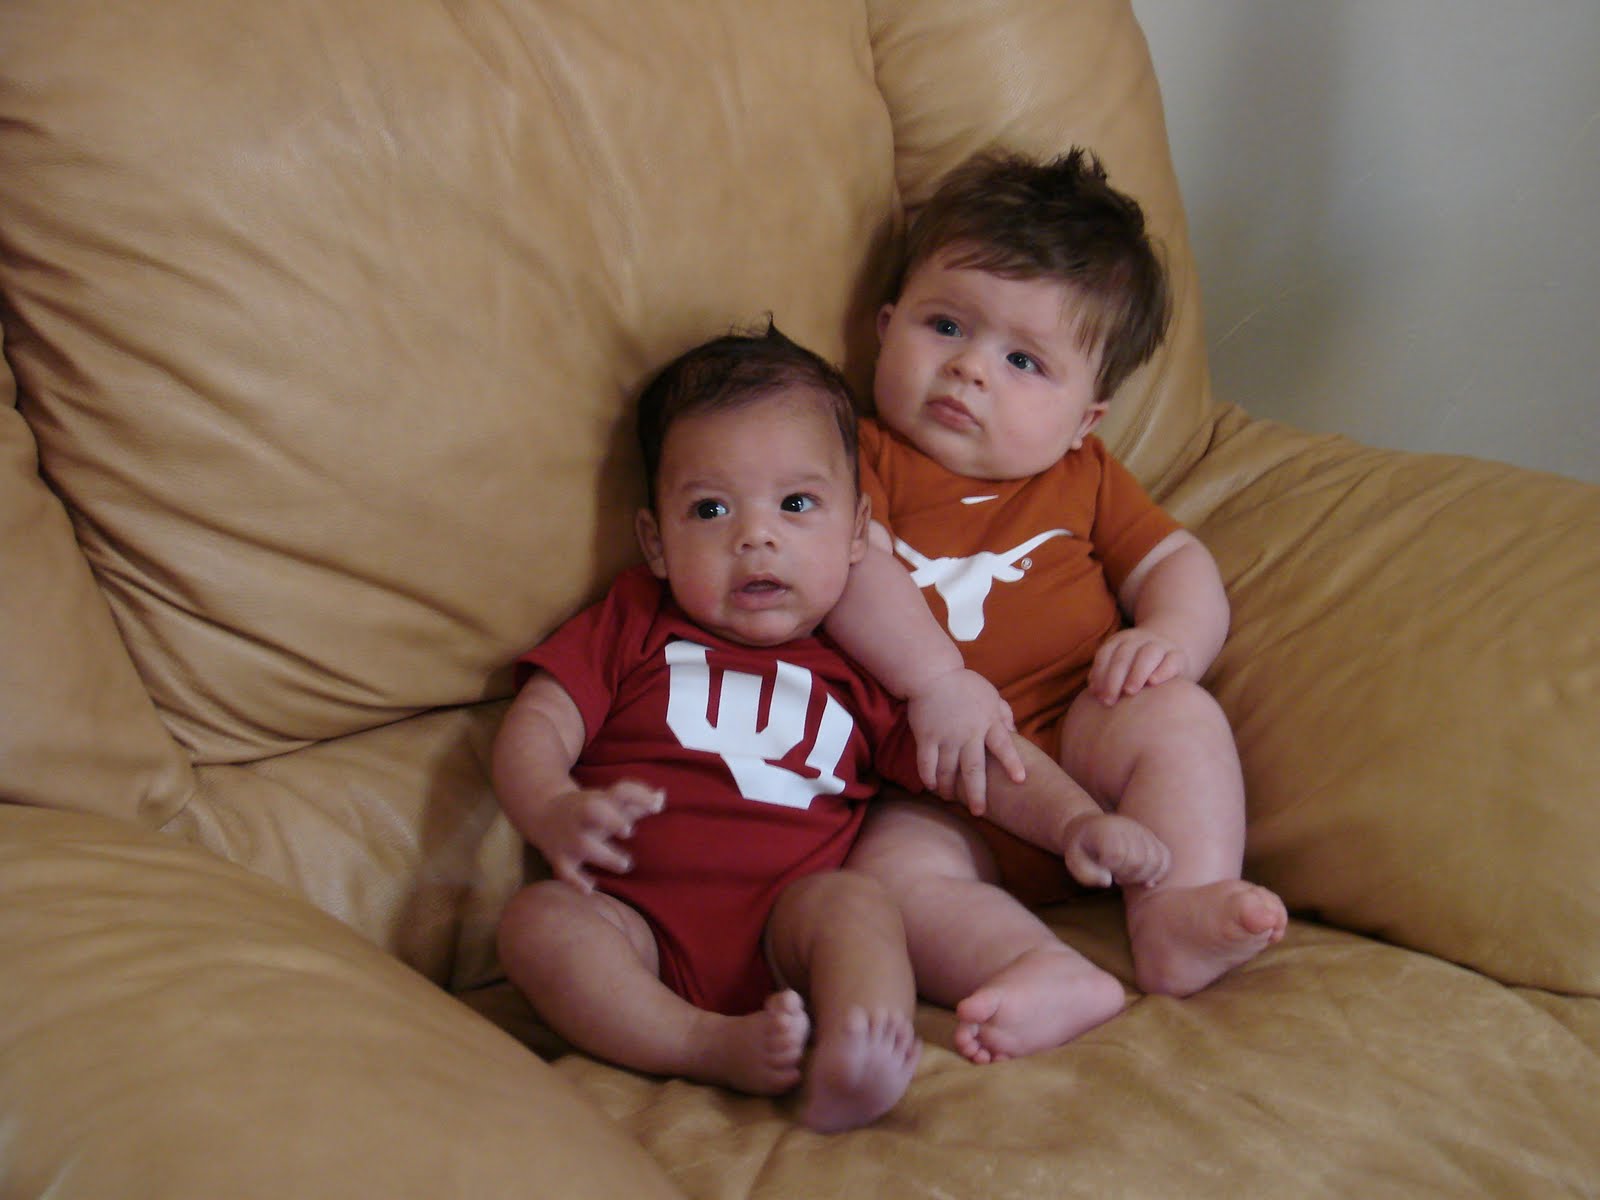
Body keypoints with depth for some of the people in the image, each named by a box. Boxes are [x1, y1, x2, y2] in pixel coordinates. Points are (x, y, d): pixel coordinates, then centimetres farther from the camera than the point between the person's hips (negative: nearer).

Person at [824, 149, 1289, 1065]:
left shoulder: (1084, 479, 20)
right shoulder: (864, 458, 8)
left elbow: (1181, 565, 14)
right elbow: (849, 560, -12)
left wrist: (1168, 637, -12)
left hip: (1083, 737, 3)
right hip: (940, 791, -2)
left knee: (1179, 713, -25)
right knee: (889, 864, -30)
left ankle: (1180, 909, -36)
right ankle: (1049, 975, -48)